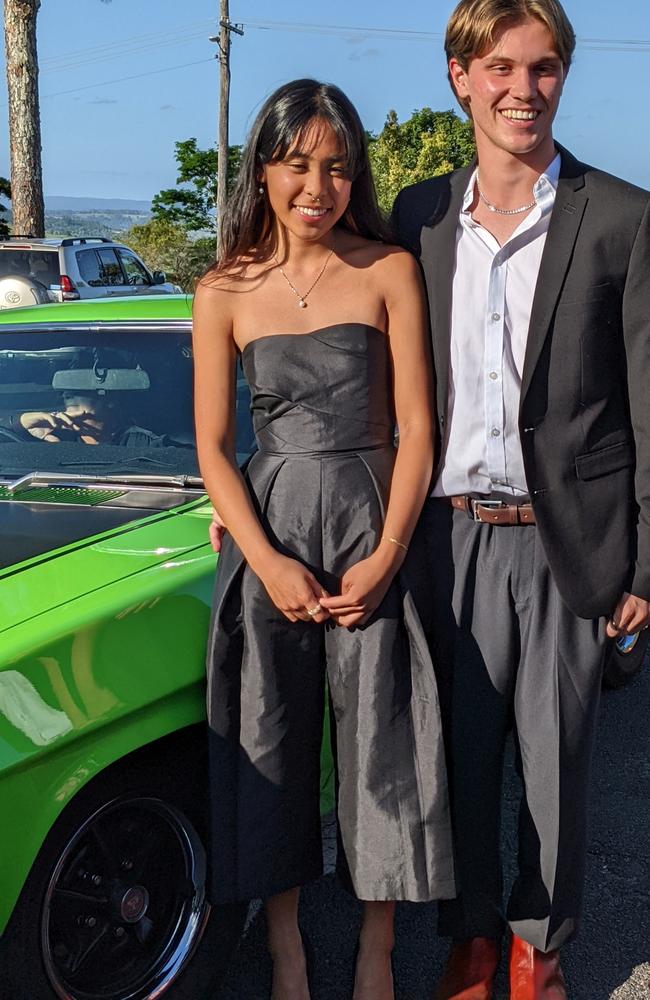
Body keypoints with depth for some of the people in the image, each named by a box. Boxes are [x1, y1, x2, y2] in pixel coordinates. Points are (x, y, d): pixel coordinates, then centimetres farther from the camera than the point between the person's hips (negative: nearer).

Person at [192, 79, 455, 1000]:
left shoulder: (391, 273, -1)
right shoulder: (225, 294, 1)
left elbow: (416, 427, -2)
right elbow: (213, 448, 1)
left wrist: (387, 555, -11)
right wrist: (267, 562, -11)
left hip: (370, 529, -1)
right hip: (269, 532, 1)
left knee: (382, 743, 3)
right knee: (271, 742, 8)